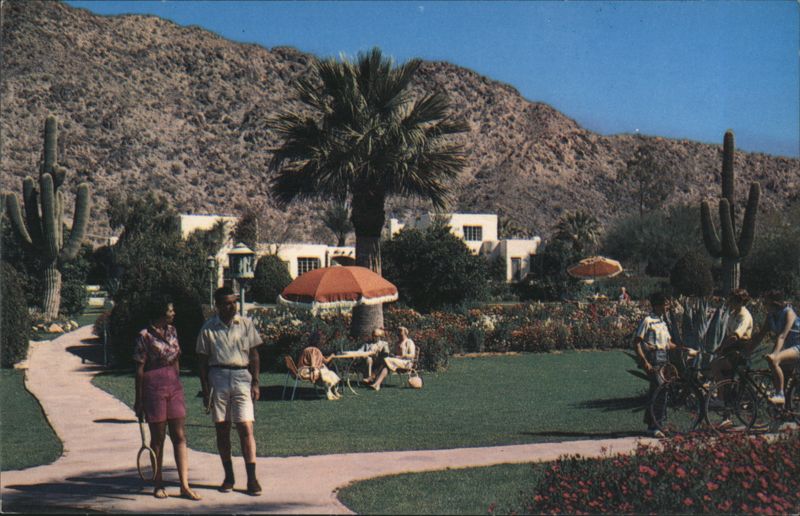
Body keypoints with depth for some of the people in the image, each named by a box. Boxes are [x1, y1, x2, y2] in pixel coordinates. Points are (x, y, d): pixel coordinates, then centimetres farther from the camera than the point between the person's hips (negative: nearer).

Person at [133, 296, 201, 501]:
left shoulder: (172, 331, 9)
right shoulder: (145, 336, -10)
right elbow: (139, 370, -8)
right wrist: (138, 401, -7)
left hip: (174, 386, 6)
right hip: (154, 388, -6)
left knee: (180, 436, 1)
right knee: (158, 438, 4)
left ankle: (184, 485, 2)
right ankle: (158, 484, 17)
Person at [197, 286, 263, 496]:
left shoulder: (246, 324, 6)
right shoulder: (208, 328, 4)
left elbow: (254, 355, 9)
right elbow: (203, 360, 6)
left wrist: (255, 383, 2)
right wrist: (205, 389, 0)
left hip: (242, 377, -1)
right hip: (218, 378, 1)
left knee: (246, 428, -7)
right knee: (221, 429, 5)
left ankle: (252, 478, -6)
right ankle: (228, 476, 16)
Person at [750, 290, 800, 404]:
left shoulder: (788, 313, -18)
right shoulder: (770, 316, 4)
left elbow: (782, 336, -31)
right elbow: (759, 336, 3)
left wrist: (774, 353, -43)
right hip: (788, 347, 9)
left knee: (772, 359, -32)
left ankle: (780, 395, -31)